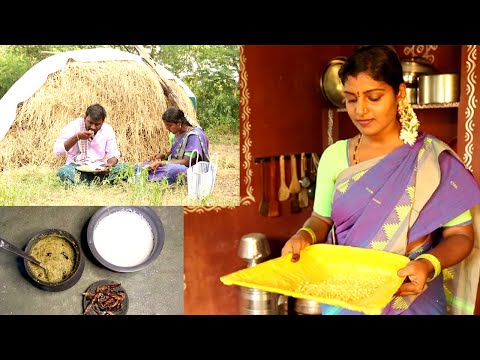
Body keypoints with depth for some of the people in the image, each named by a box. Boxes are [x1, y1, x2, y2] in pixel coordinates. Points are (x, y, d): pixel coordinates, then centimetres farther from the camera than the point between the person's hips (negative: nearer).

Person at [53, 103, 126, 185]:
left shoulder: (108, 130, 1)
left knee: (122, 168, -25)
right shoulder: (73, 126, -6)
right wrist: (77, 137, -25)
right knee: (63, 171, -35)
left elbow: (113, 154, 3)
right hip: (76, 168, -2)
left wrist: (110, 164, -21)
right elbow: (57, 151, -13)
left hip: (98, 170, 3)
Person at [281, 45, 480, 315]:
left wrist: (428, 264, -26)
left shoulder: (434, 158, -10)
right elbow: (321, 218, 5)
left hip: (412, 300, -2)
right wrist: (305, 236, -17)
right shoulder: (334, 156, -3)